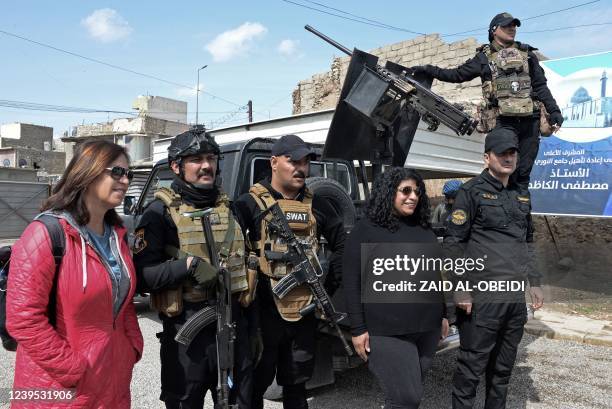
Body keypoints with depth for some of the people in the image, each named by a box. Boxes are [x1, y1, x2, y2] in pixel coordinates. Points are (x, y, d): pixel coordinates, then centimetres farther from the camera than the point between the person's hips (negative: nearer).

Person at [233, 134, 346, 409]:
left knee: (296, 383, 19)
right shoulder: (251, 202, -7)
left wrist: (330, 285, 11)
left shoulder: (316, 204, 7)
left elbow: (341, 244, 16)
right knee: (256, 382, 10)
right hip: (264, 309, -4)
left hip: (306, 310, 4)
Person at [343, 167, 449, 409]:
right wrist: (358, 329, -12)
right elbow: (351, 282, -9)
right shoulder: (366, 229, -8)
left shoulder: (424, 229, 12)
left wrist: (443, 315, 18)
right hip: (388, 332, -6)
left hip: (427, 327, 7)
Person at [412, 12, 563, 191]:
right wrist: (429, 70, 6)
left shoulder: (527, 54, 17)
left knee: (524, 172, 5)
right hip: (503, 121, -3)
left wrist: (554, 110, 6)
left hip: (530, 121, 3)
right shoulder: (485, 57, 10)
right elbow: (457, 74, 14)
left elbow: (541, 86, 16)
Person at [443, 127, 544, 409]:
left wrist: (534, 283, 17)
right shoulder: (472, 192, -5)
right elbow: (453, 243, -9)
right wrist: (460, 289, -14)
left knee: (503, 368, 16)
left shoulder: (521, 196, 16)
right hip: (483, 297, -6)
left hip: (516, 297, 7)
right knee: (471, 367, -1)